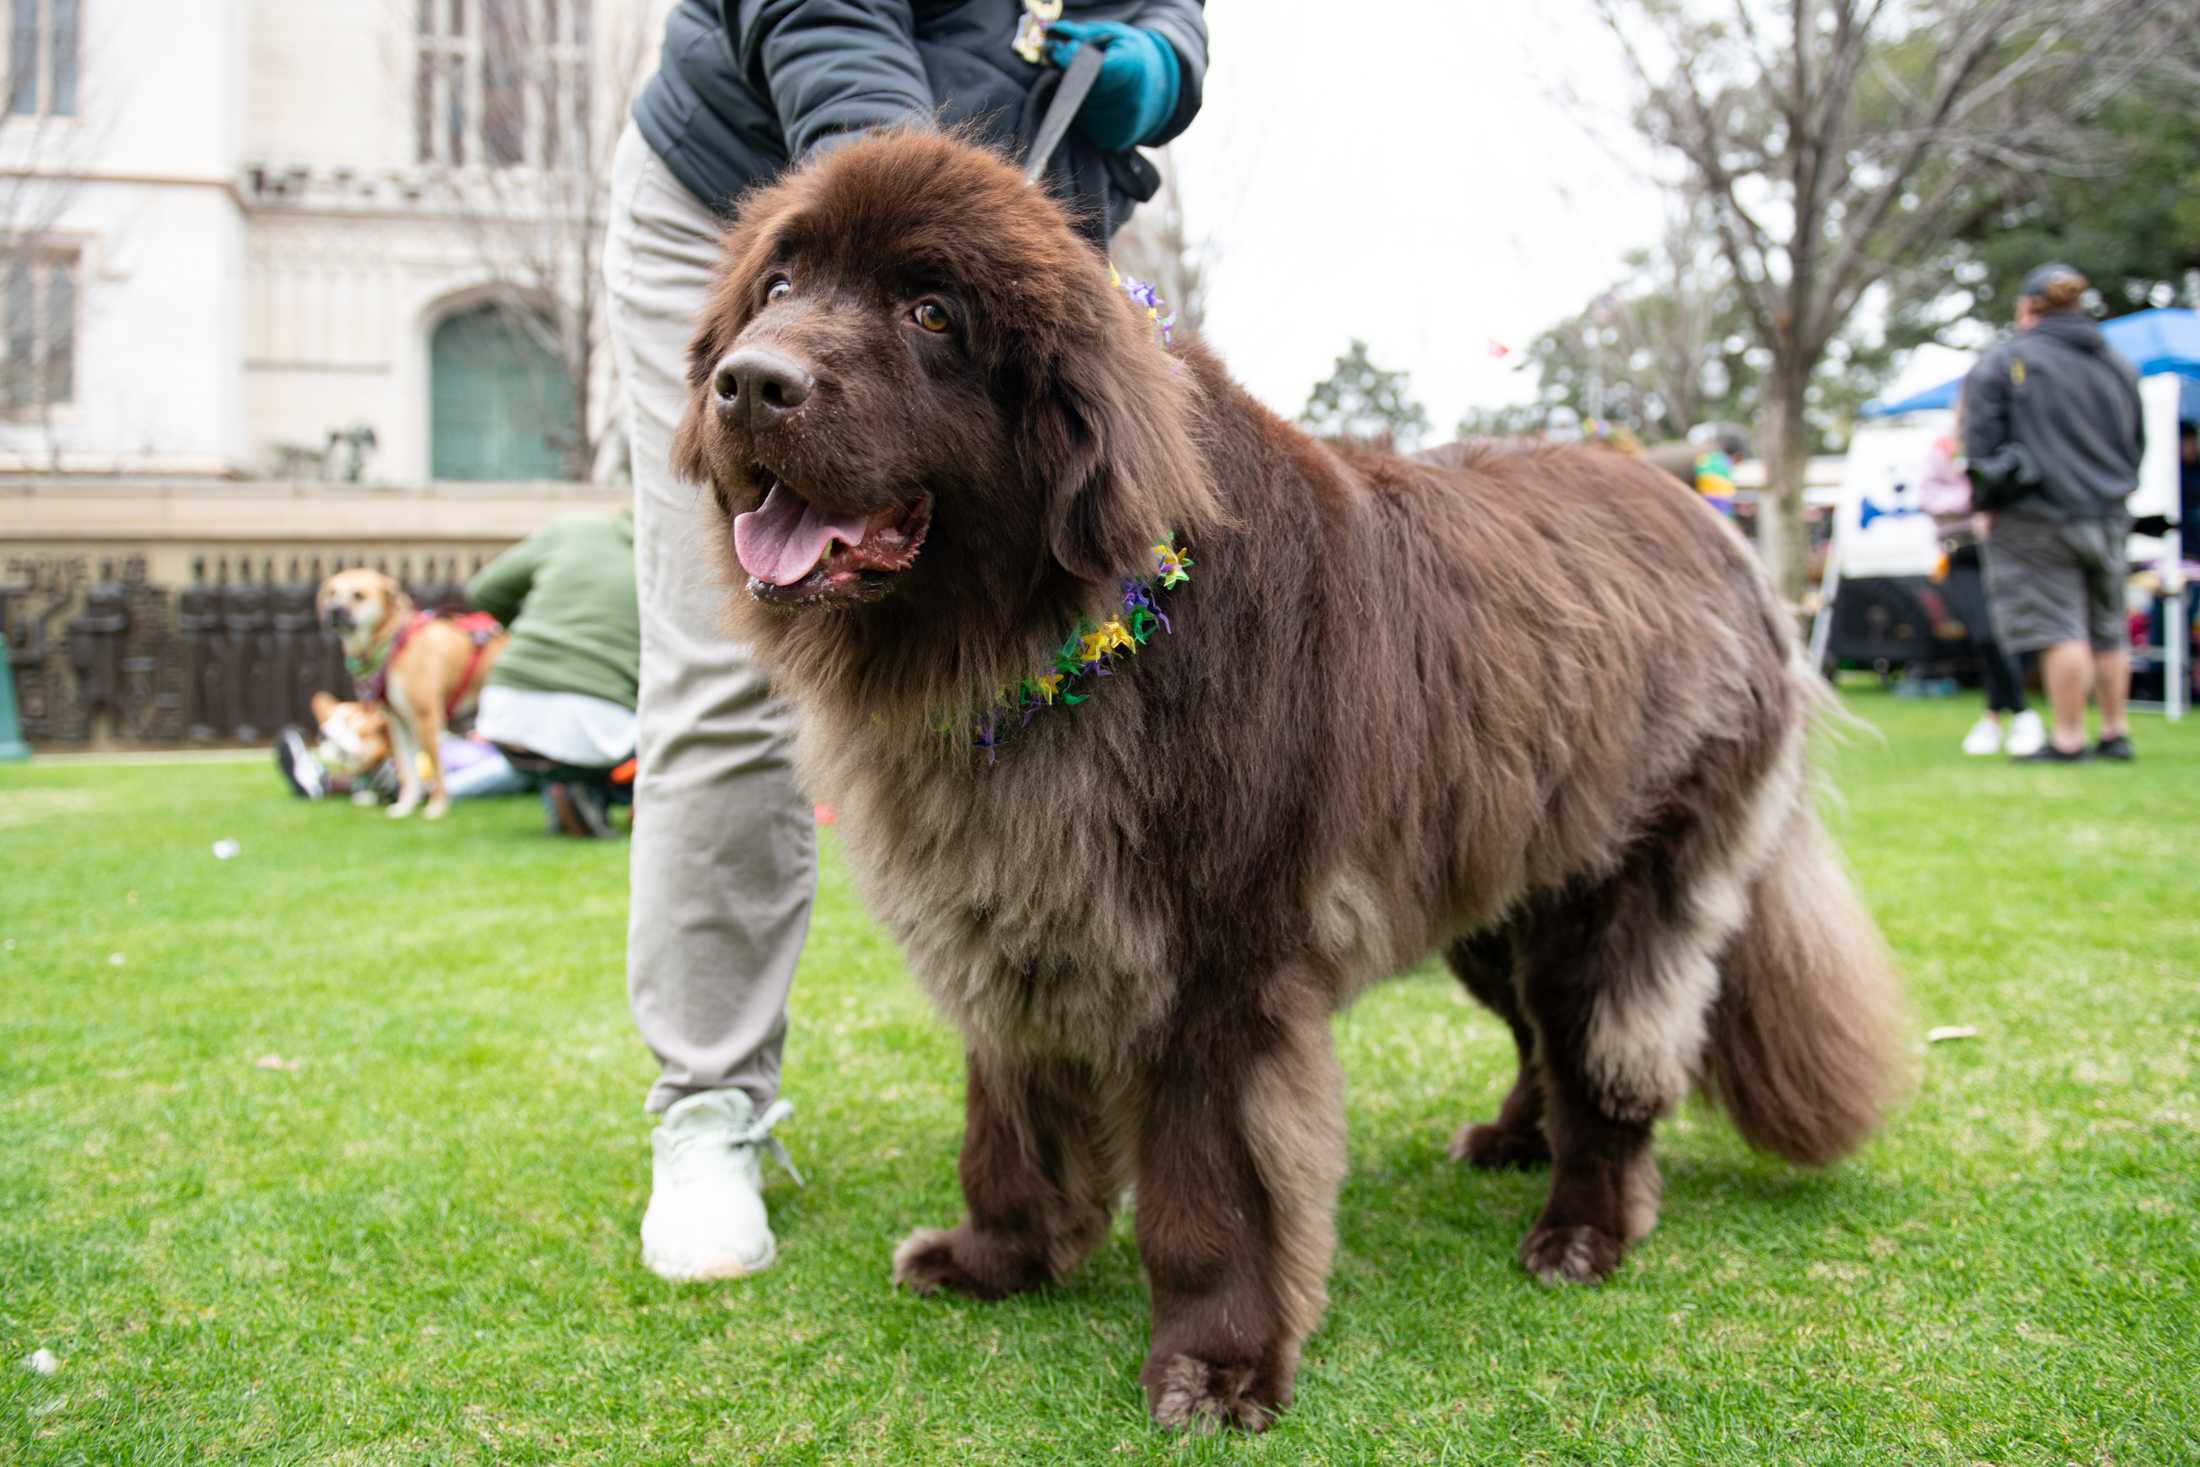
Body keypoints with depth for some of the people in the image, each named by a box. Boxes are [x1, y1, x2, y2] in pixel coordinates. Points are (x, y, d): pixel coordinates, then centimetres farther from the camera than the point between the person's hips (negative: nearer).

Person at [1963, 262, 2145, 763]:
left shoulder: (2002, 361, -5)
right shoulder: (2118, 365, 15)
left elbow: (1980, 439, -8)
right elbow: (2137, 444, 20)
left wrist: (1987, 505, 1)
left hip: (2036, 516, -6)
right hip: (2108, 516, 6)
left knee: (2059, 628, -7)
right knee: (2108, 630, 13)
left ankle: (2068, 739, -7)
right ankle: (2116, 732, 19)